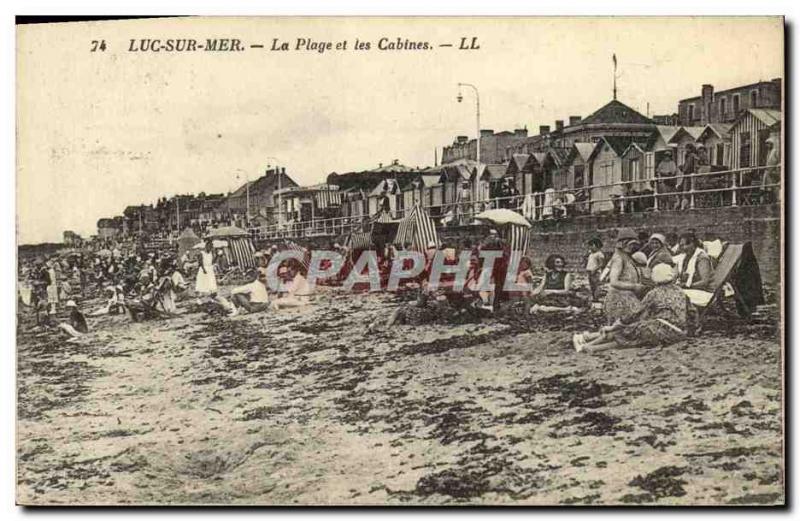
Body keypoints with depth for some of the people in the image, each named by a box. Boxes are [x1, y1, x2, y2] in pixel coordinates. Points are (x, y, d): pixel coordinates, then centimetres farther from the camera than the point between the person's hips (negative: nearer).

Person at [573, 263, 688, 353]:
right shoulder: (679, 291, 19)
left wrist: (614, 326, 6)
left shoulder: (654, 293, -1)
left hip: (662, 329, -7)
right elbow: (686, 316, 23)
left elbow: (636, 313, -1)